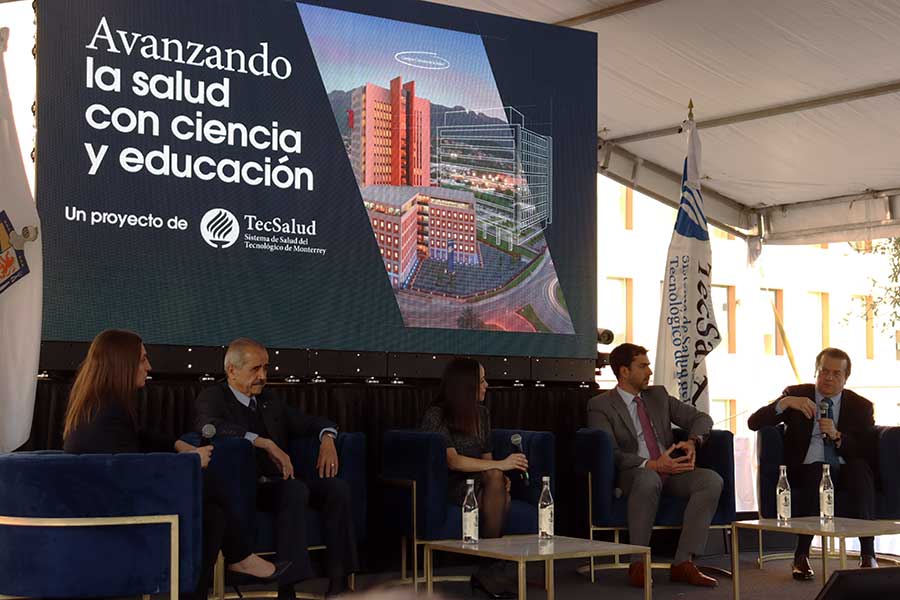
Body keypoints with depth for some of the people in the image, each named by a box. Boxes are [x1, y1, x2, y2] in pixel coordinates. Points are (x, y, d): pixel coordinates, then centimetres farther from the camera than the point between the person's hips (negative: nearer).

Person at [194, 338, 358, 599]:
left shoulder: (270, 401, 20)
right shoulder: (213, 398, 0)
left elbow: (311, 422, 28)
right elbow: (211, 426, -23)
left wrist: (327, 439, 2)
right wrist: (267, 444, -30)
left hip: (277, 484, 7)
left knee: (337, 487, -17)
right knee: (295, 489, -33)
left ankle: (338, 578, -20)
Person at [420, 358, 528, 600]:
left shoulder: (481, 413, 14)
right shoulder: (436, 415, -9)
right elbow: (452, 461, -20)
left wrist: (500, 477, -6)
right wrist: (501, 465, -25)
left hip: (478, 484, 5)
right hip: (448, 488, -5)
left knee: (500, 490, -31)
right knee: (494, 476, -32)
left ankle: (488, 570, -24)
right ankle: (490, 567, -26)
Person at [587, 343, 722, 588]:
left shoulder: (658, 395, 18)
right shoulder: (600, 405, 0)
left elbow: (701, 417, 18)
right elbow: (610, 453, -12)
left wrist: (692, 442, -5)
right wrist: (651, 464, -23)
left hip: (671, 470, 5)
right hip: (633, 475, -5)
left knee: (712, 480, -24)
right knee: (649, 479, -41)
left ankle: (683, 563, -25)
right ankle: (638, 564, -29)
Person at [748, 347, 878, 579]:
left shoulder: (860, 406, 9)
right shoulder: (795, 394, 8)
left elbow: (868, 454, -2)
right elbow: (754, 423, -3)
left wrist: (837, 436, -18)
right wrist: (786, 403, -19)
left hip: (847, 473, 1)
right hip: (807, 471, -1)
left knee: (860, 467, -32)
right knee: (817, 472, -35)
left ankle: (868, 555, -33)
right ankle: (801, 556, -29)